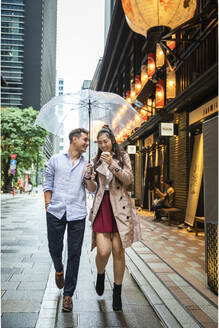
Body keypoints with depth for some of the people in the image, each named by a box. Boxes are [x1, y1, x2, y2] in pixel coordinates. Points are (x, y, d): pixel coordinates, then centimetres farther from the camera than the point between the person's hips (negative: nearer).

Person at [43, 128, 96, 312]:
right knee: (54, 249, 7)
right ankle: (59, 270, 42)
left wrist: (88, 177, -10)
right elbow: (48, 185, 11)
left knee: (74, 254, 2)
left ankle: (68, 294, 16)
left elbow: (93, 190, 8)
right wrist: (48, 205, 2)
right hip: (55, 212, 0)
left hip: (77, 214, 1)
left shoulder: (87, 164, 11)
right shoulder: (55, 160, 9)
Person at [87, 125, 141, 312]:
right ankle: (100, 275, 25)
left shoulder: (122, 156, 8)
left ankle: (117, 292, 19)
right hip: (101, 207, 1)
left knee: (118, 251, 1)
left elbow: (129, 179, -5)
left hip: (119, 207, -1)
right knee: (103, 251, -10)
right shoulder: (97, 160, 16)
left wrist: (113, 164, -16)